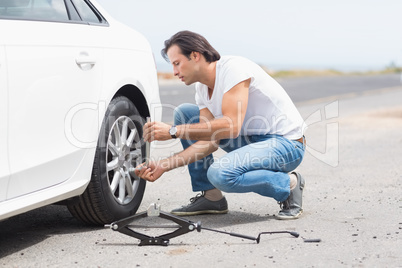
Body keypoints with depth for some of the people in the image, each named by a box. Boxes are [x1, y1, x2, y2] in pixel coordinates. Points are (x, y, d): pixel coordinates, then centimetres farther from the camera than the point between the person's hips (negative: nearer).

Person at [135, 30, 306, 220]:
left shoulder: (233, 67, -21)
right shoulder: (202, 88, 5)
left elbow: (231, 126, -32)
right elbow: (209, 142, 0)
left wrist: (173, 131, -30)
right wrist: (165, 165, -9)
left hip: (288, 143, -9)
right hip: (251, 139, 9)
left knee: (221, 173, -34)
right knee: (183, 113, 5)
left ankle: (289, 184, -7)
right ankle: (210, 197, 7)